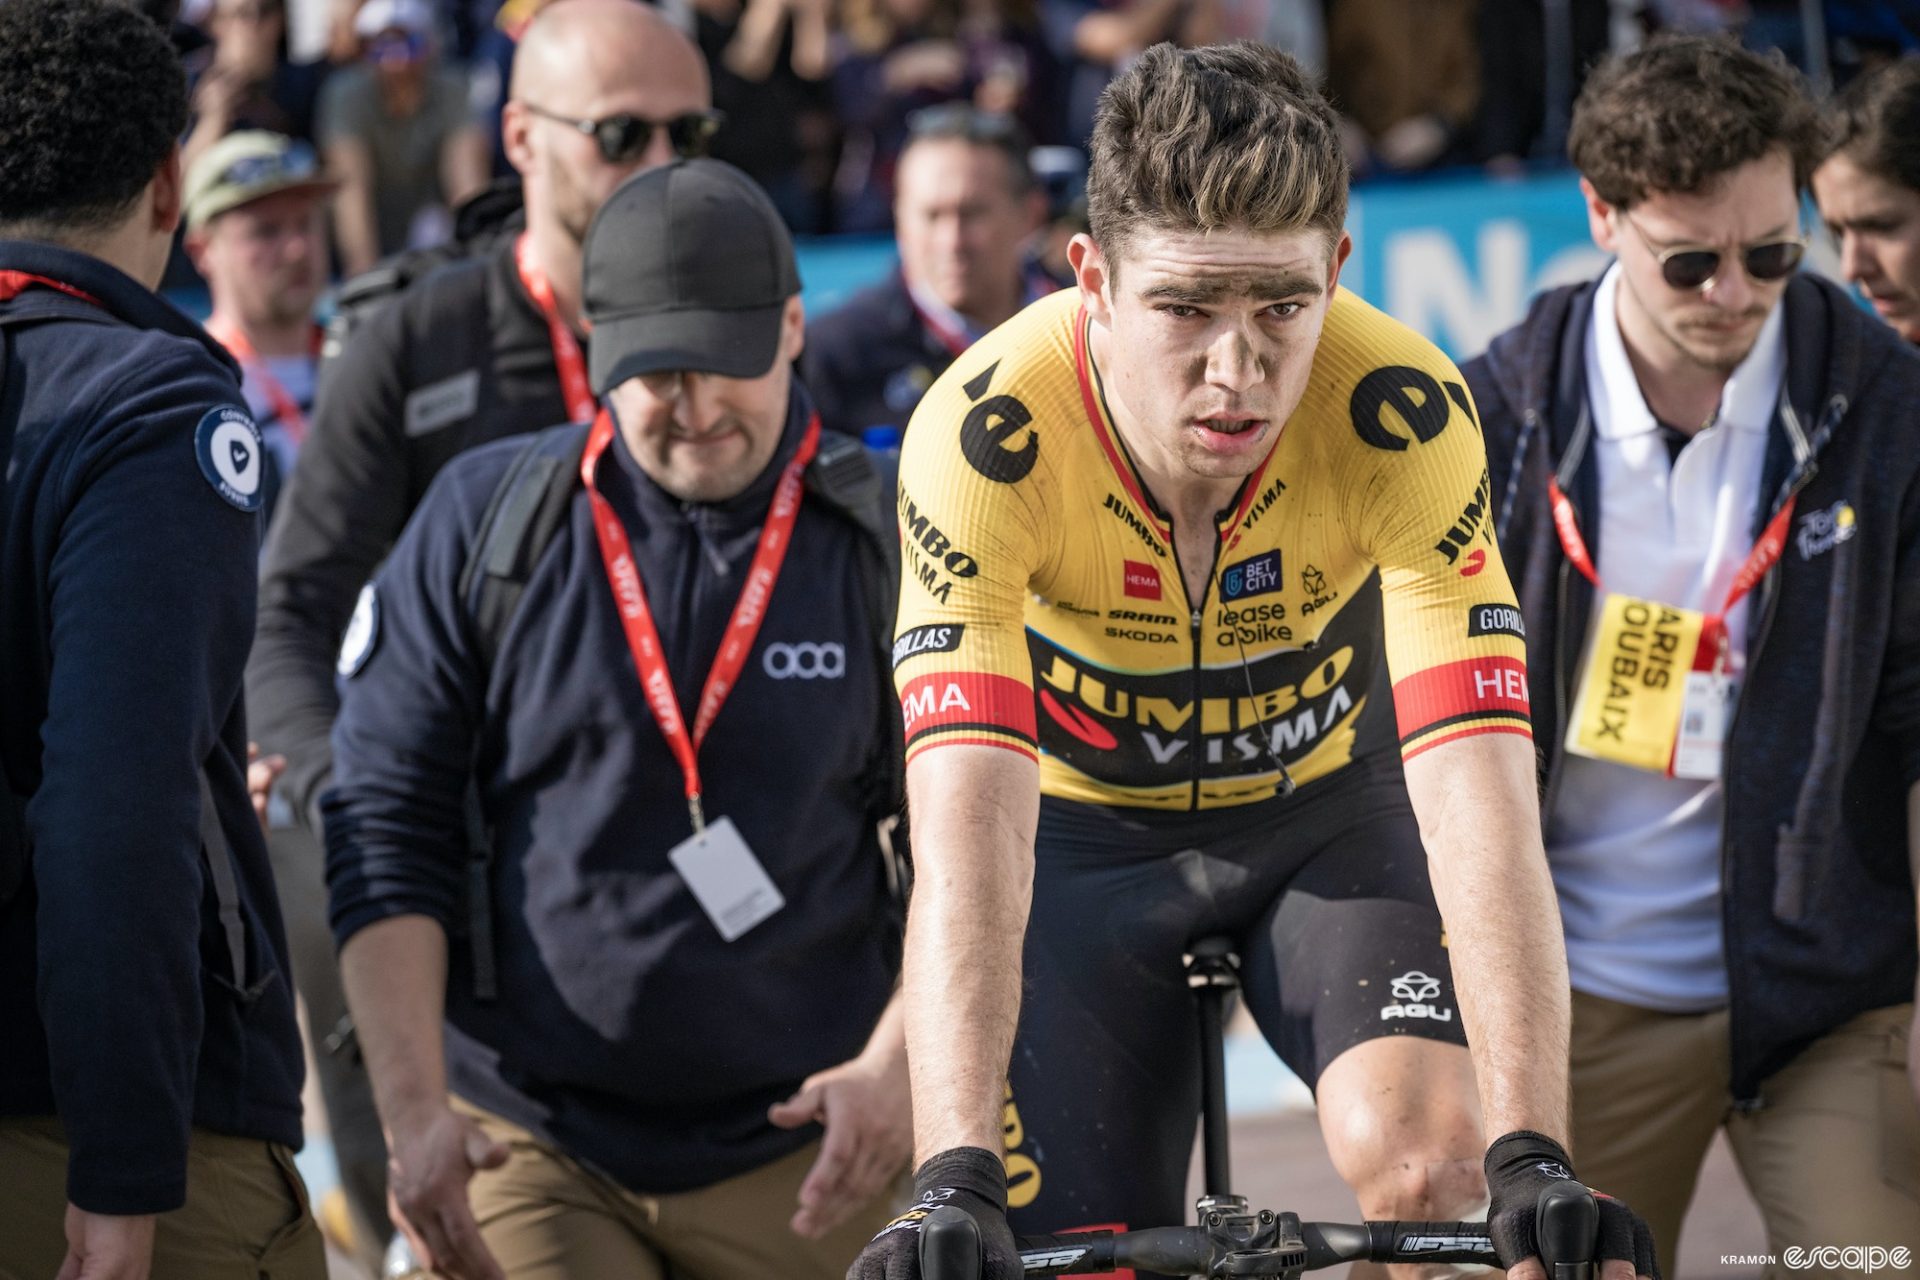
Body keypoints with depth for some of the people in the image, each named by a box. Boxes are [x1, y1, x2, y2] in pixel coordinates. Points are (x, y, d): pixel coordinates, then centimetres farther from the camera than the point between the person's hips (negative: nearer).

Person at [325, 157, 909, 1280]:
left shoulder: (887, 542, 1)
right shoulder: (484, 520, 1)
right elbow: (388, 836, 1)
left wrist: (896, 1066, -13)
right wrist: (416, 1115, -8)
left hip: (798, 1158, 1)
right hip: (529, 1145, -1)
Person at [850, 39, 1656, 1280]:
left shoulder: (1404, 417, -31)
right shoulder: (988, 433, -33)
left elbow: (1481, 801, -37)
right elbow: (967, 830, -40)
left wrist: (1533, 1159, -47)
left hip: (1329, 813, 0)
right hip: (1085, 834, 0)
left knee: (1422, 1157, -26)